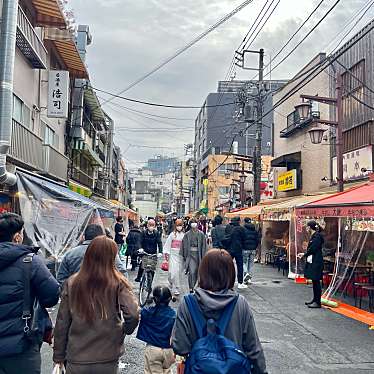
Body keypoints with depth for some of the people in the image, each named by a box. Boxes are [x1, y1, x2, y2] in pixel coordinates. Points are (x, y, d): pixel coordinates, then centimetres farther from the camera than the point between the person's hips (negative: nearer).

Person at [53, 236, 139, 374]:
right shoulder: (118, 283, -11)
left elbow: (62, 323, -1)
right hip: (108, 359, 0)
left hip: (76, 359, 1)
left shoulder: (72, 283, -6)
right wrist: (124, 330, 2)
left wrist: (58, 356, 9)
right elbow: (133, 314, -19)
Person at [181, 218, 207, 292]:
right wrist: (184, 256, -1)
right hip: (190, 255, -2)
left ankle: (192, 286, 30)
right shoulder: (187, 234, -1)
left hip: (198, 255, 2)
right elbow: (184, 246, 2)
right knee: (192, 272, -12)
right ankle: (191, 288, -4)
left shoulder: (201, 234, 1)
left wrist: (203, 257, -3)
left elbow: (203, 246, 2)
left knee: (196, 272, 12)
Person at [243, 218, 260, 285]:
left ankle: (246, 273, -16)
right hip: (253, 250, 4)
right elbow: (258, 240, 8)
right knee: (251, 263, 10)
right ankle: (250, 278, 10)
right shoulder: (255, 230, 9)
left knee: (243, 262, 8)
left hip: (245, 249, -4)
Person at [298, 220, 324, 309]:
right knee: (314, 282, 15)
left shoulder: (317, 236, -15)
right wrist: (304, 254, 7)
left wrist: (304, 254, -7)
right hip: (312, 261, 10)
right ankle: (315, 299, 24)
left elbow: (313, 249, -18)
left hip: (316, 262, -10)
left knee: (316, 282, -5)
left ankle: (318, 302, 0)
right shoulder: (313, 236, 14)